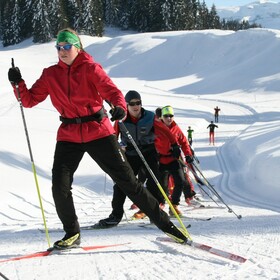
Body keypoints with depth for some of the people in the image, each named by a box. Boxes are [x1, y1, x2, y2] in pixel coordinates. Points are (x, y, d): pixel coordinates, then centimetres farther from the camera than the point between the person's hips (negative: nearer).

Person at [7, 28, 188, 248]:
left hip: (98, 132, -3)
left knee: (127, 180, -2)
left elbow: (112, 90, -14)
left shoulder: (90, 68, -3)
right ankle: (72, 233, 12)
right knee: (60, 187, -10)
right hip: (68, 136, 3)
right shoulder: (50, 75, 7)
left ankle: (164, 223, 7)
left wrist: (120, 107, -35)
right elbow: (30, 100, 8)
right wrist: (18, 84, -11)